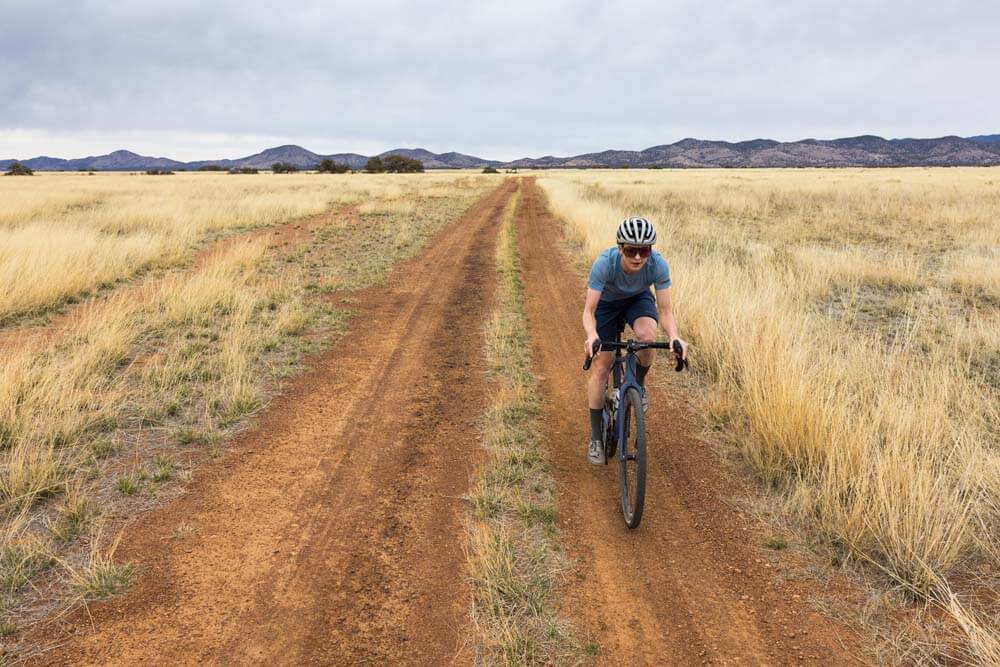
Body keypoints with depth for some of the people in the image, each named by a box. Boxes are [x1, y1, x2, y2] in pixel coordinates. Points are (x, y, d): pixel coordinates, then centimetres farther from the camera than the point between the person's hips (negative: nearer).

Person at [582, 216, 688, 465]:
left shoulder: (659, 265, -33)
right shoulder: (604, 263, -38)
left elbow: (665, 311, -27)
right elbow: (589, 311, -37)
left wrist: (674, 337, -47)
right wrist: (592, 336, -57)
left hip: (638, 299, 1)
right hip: (607, 302, -1)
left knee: (647, 336, -33)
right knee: (600, 367, -8)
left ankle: (639, 383, 0)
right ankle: (596, 437, 7)